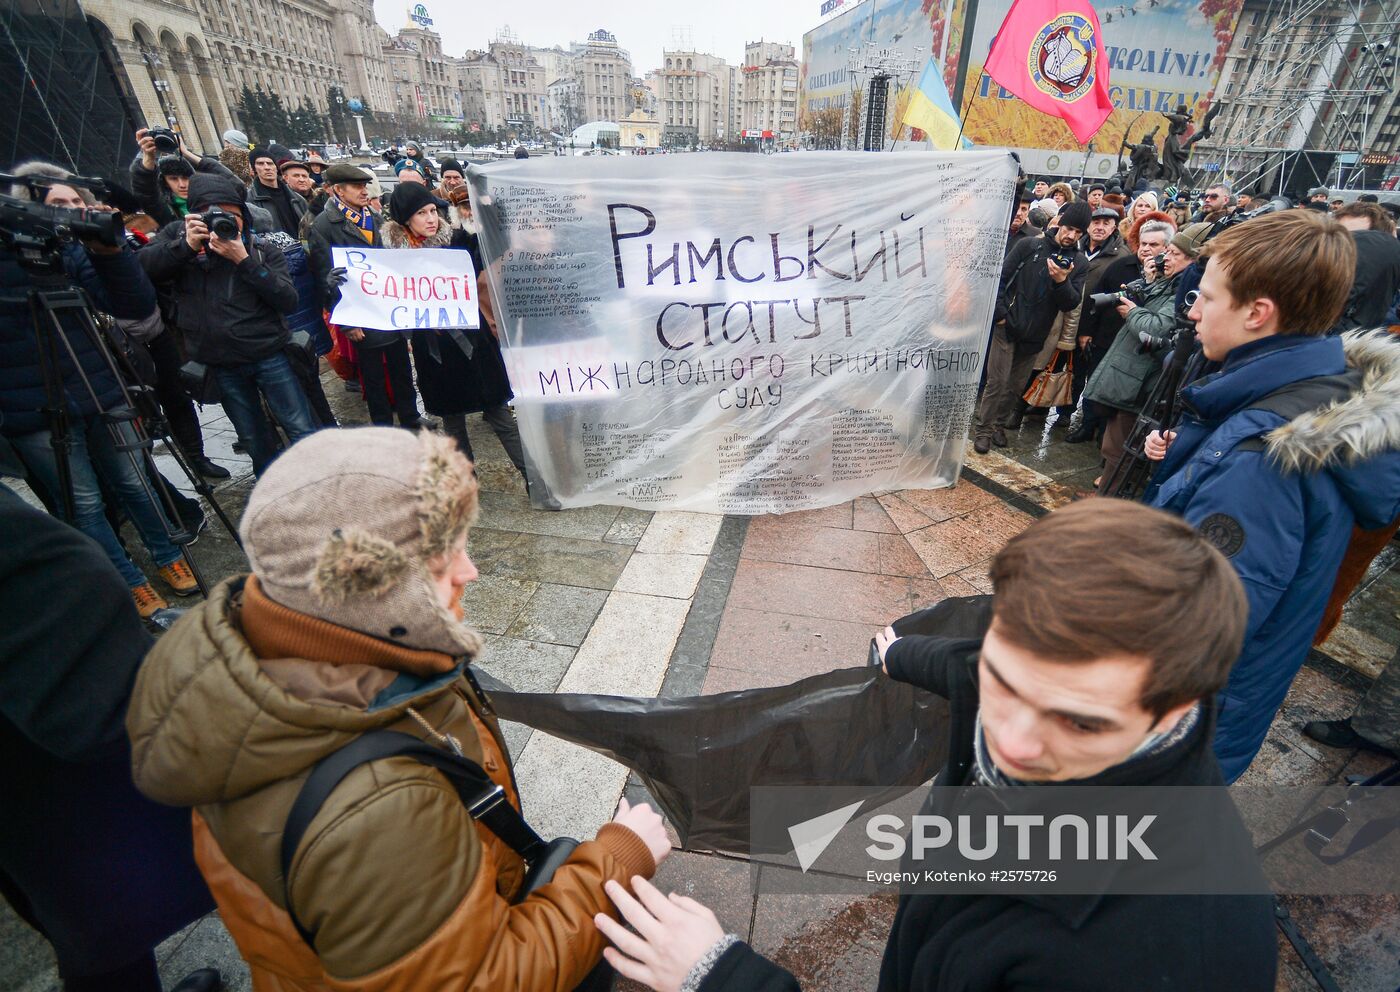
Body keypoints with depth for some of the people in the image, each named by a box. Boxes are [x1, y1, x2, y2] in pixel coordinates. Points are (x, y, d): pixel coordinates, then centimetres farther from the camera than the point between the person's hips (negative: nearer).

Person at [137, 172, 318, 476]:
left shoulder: (262, 249, 1)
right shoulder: (179, 234, 7)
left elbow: (288, 301, -11)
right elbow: (139, 266, -6)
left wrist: (244, 260, -18)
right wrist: (186, 245, -16)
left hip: (270, 356, -2)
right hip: (220, 366, 2)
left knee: (303, 432, -2)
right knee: (256, 444, 10)